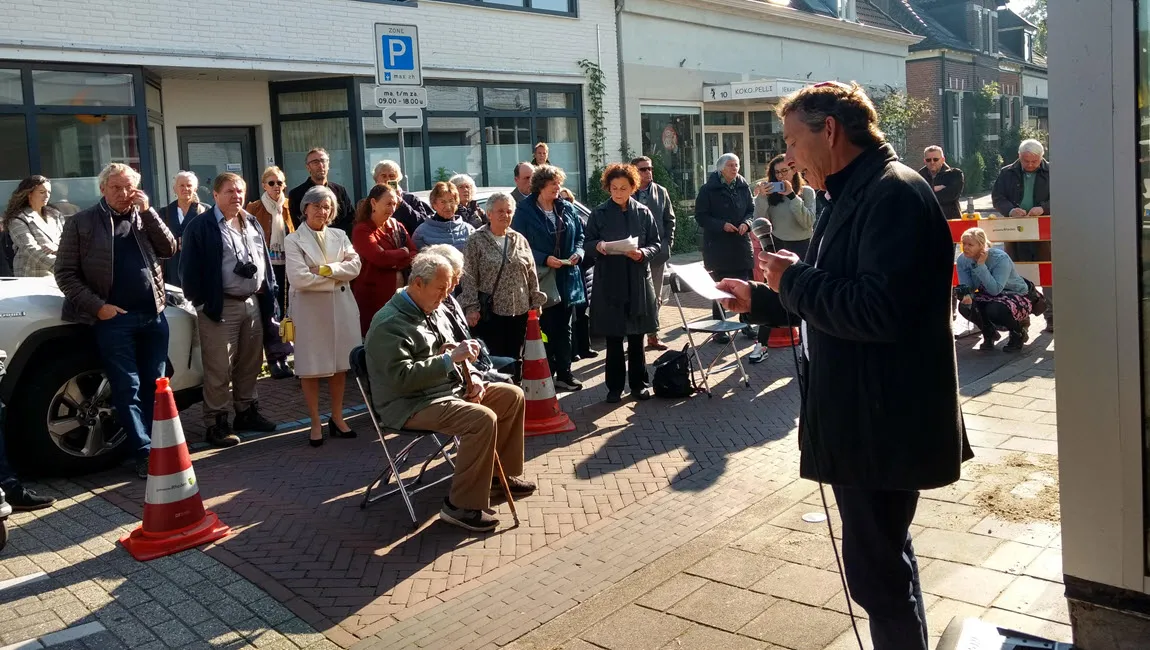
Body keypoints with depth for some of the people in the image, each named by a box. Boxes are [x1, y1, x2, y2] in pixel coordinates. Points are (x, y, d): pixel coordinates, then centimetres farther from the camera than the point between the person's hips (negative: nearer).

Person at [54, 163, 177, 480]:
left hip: (153, 314, 4)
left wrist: (147, 210, -4)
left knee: (154, 386, 8)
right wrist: (97, 306, -11)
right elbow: (65, 273, -1)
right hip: (113, 318, -3)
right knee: (127, 389, -2)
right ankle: (144, 453, 0)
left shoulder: (143, 217, 12)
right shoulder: (81, 222, 2)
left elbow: (169, 249, 2)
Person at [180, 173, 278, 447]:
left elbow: (265, 261, 19)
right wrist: (200, 301, -12)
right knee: (219, 369, -3)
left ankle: (247, 412, 29)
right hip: (220, 306, -7)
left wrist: (268, 295, 13)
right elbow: (191, 269, -9)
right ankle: (216, 423, 5)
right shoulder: (201, 226, -7)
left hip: (252, 303, 7)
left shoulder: (253, 224, 15)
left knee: (250, 364, 16)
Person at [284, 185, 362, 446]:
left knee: (340, 364, 10)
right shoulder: (293, 240, -2)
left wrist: (326, 270, -14)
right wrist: (337, 277, -8)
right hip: (309, 309, -4)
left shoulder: (339, 236, 11)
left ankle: (337, 418, 22)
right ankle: (316, 423, 13)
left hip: (341, 305, 4)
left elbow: (355, 267, -2)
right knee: (312, 367, 3)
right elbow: (299, 278, -14)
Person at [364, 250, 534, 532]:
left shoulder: (431, 311, 11)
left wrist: (473, 377, 1)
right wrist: (449, 359, -30)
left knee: (512, 395, 8)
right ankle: (462, 505, -20)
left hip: (450, 390, 10)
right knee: (483, 418, -31)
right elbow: (402, 377, -28)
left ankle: (501, 471, 22)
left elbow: (452, 351, 21)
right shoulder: (390, 324, -19)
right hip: (412, 405, -10)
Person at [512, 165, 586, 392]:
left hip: (567, 278, 5)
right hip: (541, 280, -5)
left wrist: (577, 253, -5)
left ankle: (564, 374, 21)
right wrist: (544, 258, -18)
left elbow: (579, 235, 15)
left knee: (563, 329, 12)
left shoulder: (567, 208, 10)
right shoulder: (524, 210, -6)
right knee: (546, 329, -1)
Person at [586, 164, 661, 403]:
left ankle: (639, 383, 21)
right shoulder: (599, 213, 1)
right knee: (613, 337, 4)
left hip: (638, 280, 1)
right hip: (609, 281, -1)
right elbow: (587, 242, 5)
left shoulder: (643, 212, 3)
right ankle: (615, 386, 14)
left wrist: (643, 253, -14)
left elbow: (656, 243, 6)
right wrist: (597, 245, -17)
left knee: (636, 336, 9)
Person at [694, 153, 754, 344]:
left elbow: (752, 209, 14)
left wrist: (746, 223, -7)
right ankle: (720, 329, 10)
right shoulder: (708, 190, -6)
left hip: (741, 243, 4)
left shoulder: (743, 187, 6)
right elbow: (701, 216, -6)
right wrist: (722, 225, -17)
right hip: (717, 246, -4)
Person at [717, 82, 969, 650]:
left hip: (881, 425, -11)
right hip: (862, 418, 11)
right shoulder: (856, 197, 15)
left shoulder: (894, 194, -18)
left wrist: (795, 279, -18)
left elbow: (879, 311, -30)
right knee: (886, 556, 23)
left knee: (875, 567, -1)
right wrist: (760, 301, 14)